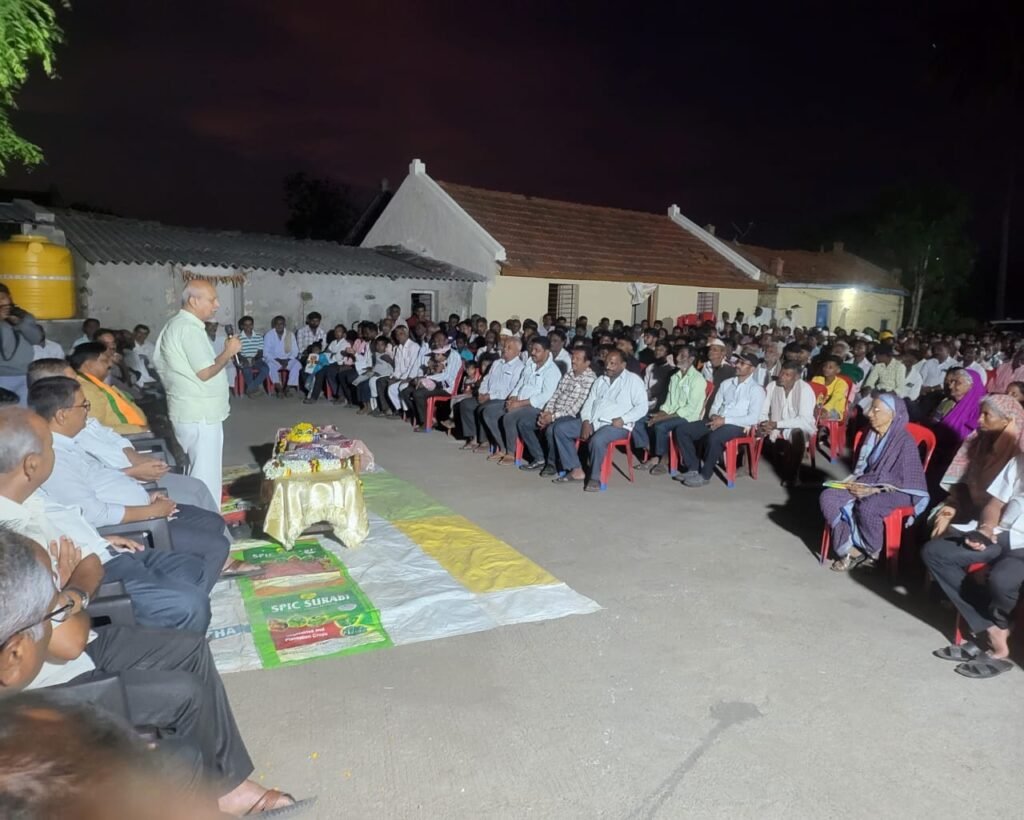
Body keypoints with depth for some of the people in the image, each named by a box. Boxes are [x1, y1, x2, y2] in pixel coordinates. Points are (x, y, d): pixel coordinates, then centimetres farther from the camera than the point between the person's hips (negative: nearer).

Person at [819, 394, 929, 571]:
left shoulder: (905, 441, -14)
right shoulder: (872, 435, 7)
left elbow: (903, 482, -16)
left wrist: (873, 490, -21)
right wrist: (854, 480, -5)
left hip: (898, 492, -7)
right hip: (869, 485, 7)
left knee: (867, 507, -39)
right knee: (828, 497, -17)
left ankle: (873, 553, -11)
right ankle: (849, 549, -15)